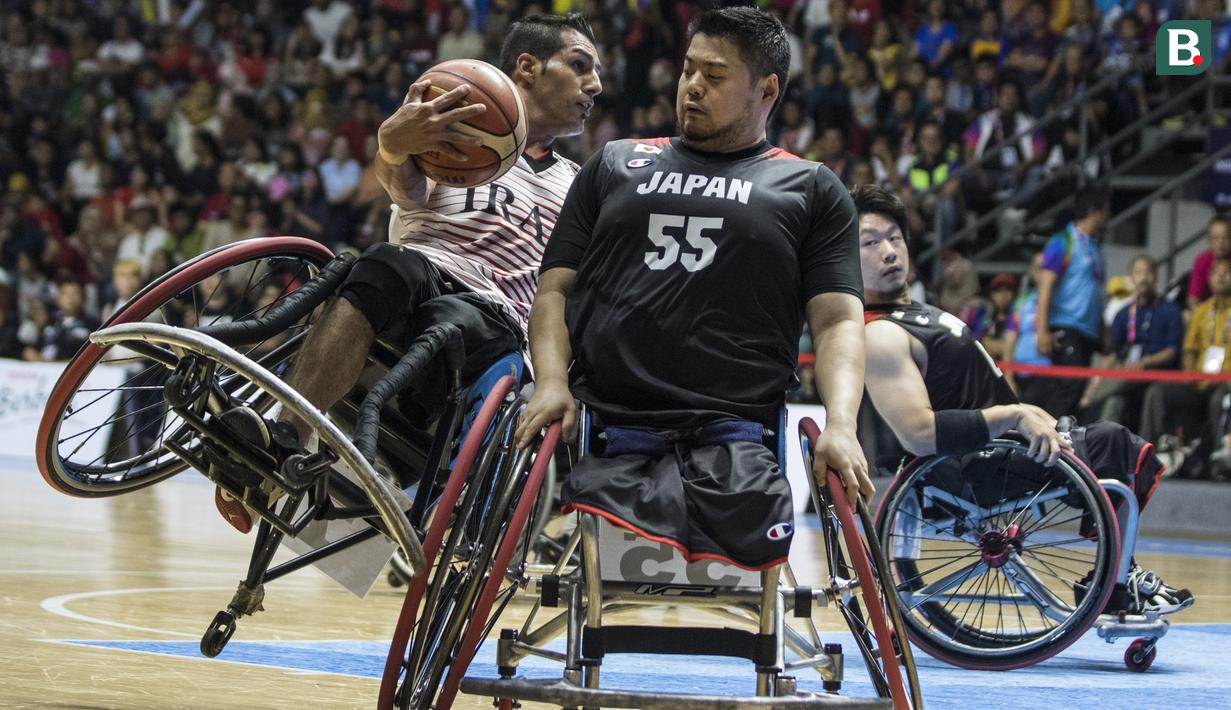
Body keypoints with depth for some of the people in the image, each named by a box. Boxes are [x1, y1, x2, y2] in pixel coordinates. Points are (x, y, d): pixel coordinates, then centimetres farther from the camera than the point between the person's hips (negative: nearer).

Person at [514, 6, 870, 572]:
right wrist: (551, 382, 0)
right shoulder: (615, 165, 26)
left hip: (736, 437, 0)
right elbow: (555, 290, 21)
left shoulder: (811, 189, 20)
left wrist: (841, 425, -8)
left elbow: (838, 321, 11)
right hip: (612, 435, 0)